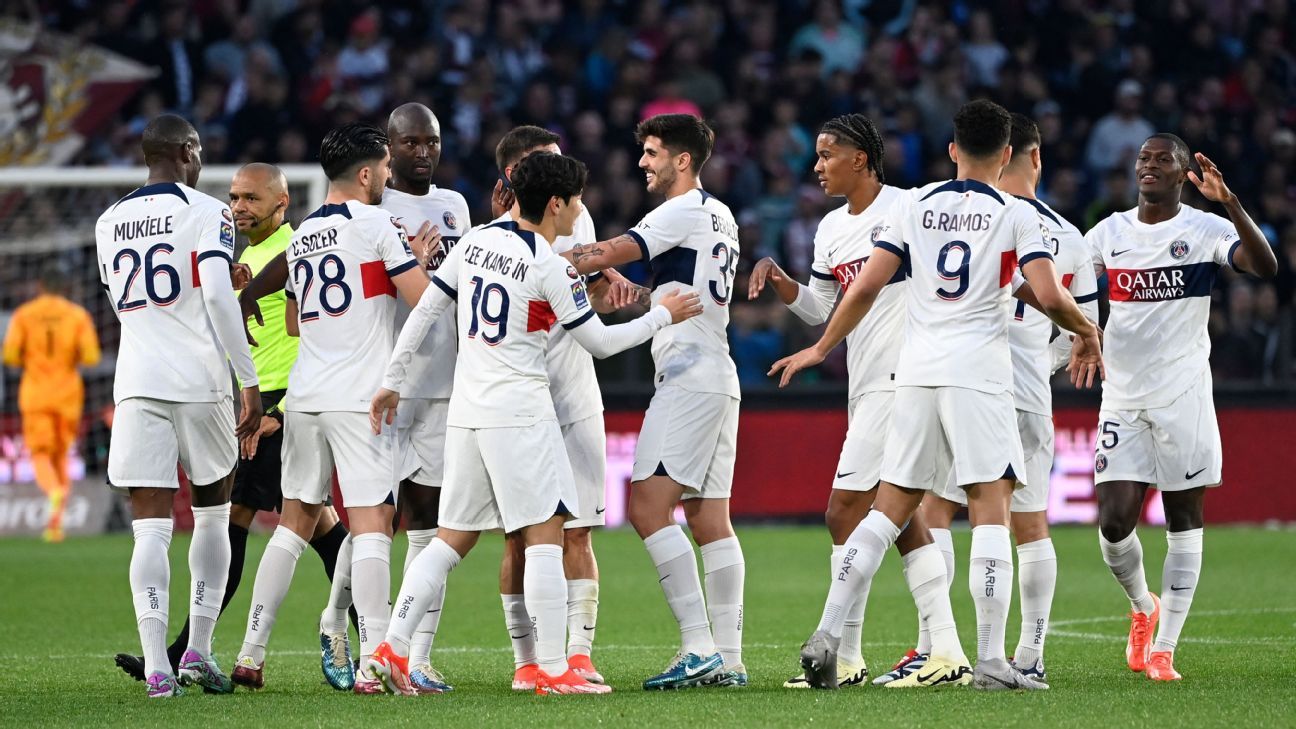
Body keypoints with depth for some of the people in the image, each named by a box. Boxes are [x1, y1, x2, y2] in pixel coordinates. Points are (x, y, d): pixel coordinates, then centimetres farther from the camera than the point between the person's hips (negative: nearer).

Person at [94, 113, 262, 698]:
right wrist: (249, 380, -13)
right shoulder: (206, 213, -3)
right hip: (199, 382, -3)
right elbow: (218, 296, -16)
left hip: (137, 384, 3)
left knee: (151, 527, -2)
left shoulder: (109, 223, 14)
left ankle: (156, 665, -14)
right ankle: (199, 652, 11)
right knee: (212, 514, 15)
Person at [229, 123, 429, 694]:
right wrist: (423, 257, 7)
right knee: (371, 523, -8)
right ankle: (373, 665, -15)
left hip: (305, 395, 7)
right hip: (359, 398, -7)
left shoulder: (301, 236, 15)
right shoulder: (377, 224, -6)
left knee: (294, 520, 14)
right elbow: (423, 298, -10)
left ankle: (250, 655, 13)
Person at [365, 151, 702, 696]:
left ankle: (393, 648, 2)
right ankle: (552, 671, -5)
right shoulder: (552, 268, -10)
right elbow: (601, 342, -3)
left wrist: (392, 381, 18)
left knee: (454, 538, 11)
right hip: (519, 413, -7)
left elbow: (424, 310, 10)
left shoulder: (476, 240, 8)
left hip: (465, 414, 7)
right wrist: (662, 317, 11)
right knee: (545, 534, -2)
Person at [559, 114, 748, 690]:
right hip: (717, 378, 10)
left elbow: (609, 255, -13)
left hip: (689, 378, -10)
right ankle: (728, 659, 3)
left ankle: (699, 646, -19)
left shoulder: (683, 212, -8)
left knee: (649, 507, -13)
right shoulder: (720, 216, 19)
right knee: (709, 519, 7)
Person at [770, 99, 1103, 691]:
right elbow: (1048, 295, -10)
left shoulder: (914, 205, 9)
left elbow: (866, 287, 6)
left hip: (916, 375, 4)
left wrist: (821, 348, 18)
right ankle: (990, 660, -9)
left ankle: (825, 636, 3)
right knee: (990, 509, -3)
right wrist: (1086, 333, 9)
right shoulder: (1015, 214, -1)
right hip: (979, 375, -4)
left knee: (890, 507, 10)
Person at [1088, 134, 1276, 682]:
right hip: (1122, 399, 3)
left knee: (1183, 522, 0)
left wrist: (1229, 203, -31)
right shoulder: (1109, 233, 9)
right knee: (1115, 523, -5)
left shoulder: (1205, 229, -4)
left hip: (1182, 394, -3)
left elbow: (1266, 267, -21)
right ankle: (1142, 608, 24)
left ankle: (1163, 647, 7)